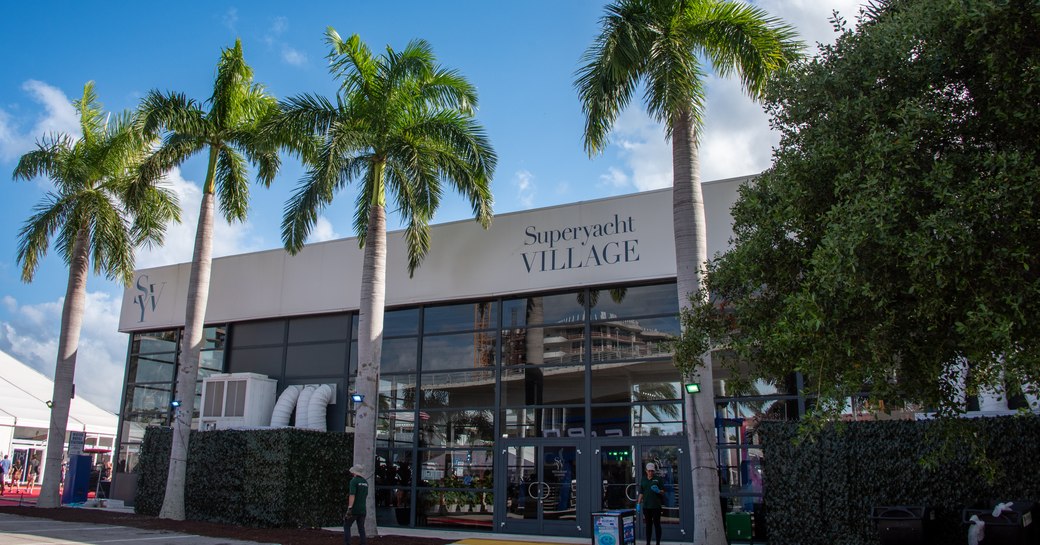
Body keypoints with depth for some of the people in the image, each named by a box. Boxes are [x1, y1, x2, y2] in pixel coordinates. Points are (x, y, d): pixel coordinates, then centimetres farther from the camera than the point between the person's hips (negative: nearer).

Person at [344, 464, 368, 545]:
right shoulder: (365, 482, 12)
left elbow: (352, 495, -21)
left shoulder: (354, 481, -11)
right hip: (362, 509, 6)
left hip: (354, 510, -6)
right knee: (361, 528, 7)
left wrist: (349, 508, -24)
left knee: (346, 526, 7)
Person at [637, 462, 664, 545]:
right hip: (646, 506, 3)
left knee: (657, 524, 1)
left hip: (656, 506, -3)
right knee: (648, 525, 9)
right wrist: (638, 504, 5)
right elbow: (641, 493, 12)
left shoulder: (658, 479, 0)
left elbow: (663, 492, 1)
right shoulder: (643, 480, 10)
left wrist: (658, 491, -21)